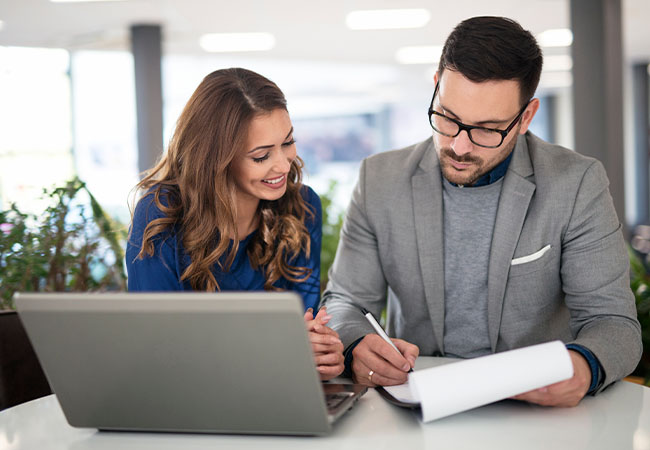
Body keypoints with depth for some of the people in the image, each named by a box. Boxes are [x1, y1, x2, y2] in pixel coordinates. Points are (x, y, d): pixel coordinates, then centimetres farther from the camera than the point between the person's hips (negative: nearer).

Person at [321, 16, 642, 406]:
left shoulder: (578, 185, -5)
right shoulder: (380, 180, 1)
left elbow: (613, 321, -6)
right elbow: (344, 303, 4)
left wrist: (583, 365, -30)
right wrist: (357, 346, -20)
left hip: (538, 403, -1)